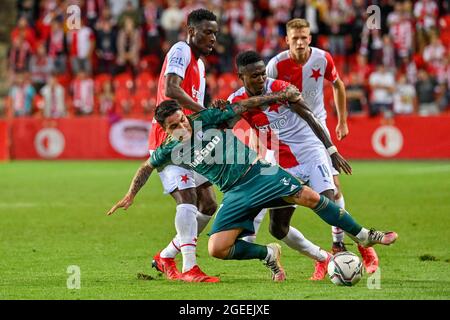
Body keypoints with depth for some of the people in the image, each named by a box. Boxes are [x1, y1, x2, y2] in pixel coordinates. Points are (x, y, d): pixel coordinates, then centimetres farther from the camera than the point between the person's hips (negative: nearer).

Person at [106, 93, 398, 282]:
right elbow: (147, 167, 16)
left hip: (259, 171, -1)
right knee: (217, 249, -17)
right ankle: (268, 254, 8)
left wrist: (280, 96, 1)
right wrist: (130, 196, 13)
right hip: (235, 194, 1)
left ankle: (364, 236, 0)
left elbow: (245, 106, 2)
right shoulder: (170, 149, -4)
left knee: (310, 197, -16)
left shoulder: (208, 119, -8)